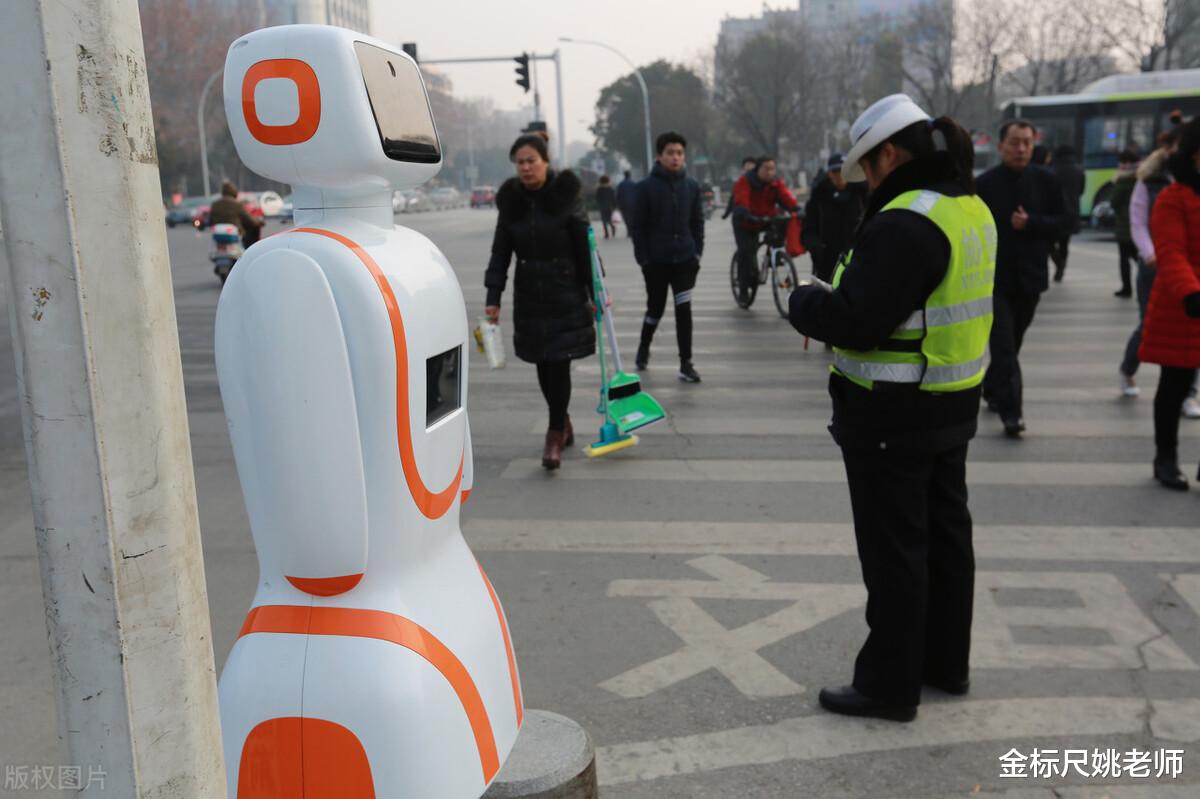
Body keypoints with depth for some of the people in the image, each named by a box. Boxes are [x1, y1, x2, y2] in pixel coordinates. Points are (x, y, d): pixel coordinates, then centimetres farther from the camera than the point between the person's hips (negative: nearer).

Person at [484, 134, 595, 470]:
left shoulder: (566, 196, -6)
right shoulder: (511, 201, 3)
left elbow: (585, 247, -5)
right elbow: (501, 252, 5)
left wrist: (596, 291, -5)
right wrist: (493, 298, -1)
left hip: (566, 294, -4)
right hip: (529, 295, 4)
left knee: (559, 363, -7)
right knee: (543, 364, 10)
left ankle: (555, 435, 1)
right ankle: (563, 424, 29)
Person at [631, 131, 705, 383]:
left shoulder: (692, 186, 3)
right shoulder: (647, 186, -7)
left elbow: (698, 222, 9)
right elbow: (638, 225, -6)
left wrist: (697, 252, 2)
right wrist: (643, 258, -10)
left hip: (685, 260, 2)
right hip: (656, 261, -2)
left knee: (684, 311, -2)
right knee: (656, 309, 12)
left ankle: (686, 363, 2)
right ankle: (644, 347, 39)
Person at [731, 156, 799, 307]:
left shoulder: (776, 183, -8)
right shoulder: (745, 182, -18)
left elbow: (786, 197, -23)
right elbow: (741, 201, -34)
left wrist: (796, 209, -43)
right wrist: (747, 215, -53)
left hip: (765, 221, 4)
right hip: (744, 223, -4)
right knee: (745, 251, -16)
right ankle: (743, 292, -7)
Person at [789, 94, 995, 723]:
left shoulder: (905, 222, -23)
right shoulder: (971, 209, 8)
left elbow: (853, 321, -26)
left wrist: (805, 299, -8)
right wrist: (838, 289, 6)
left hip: (892, 417, -10)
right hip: (952, 406, 10)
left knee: (894, 551, 2)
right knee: (944, 535, 19)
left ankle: (889, 684, 17)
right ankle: (946, 663, 35)